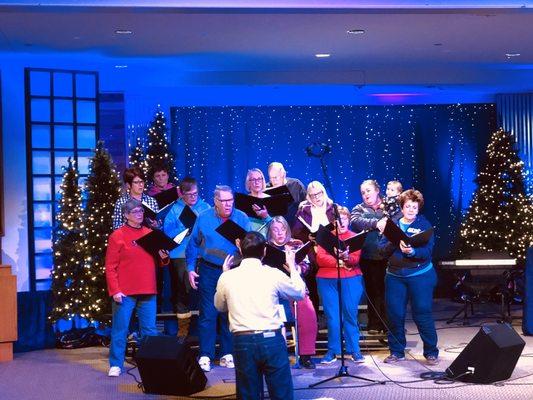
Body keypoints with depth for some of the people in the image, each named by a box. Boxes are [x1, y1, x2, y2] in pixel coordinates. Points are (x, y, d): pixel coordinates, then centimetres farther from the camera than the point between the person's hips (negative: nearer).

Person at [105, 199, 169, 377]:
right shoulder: (118, 236, -3)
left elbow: (158, 261, 20)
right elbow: (110, 266, -6)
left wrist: (164, 257, -3)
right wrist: (115, 290, -13)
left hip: (148, 291, 4)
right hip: (125, 292, -4)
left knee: (150, 329, 8)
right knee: (120, 329, 0)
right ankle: (116, 365, 7)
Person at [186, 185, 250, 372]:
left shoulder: (242, 218, 2)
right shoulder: (204, 218, 3)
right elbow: (193, 244, 6)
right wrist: (191, 269, 0)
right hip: (209, 271, -1)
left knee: (230, 314, 6)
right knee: (207, 314, -2)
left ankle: (227, 354, 15)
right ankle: (205, 356, 2)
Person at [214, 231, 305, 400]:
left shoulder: (227, 277, 1)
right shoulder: (273, 274, -3)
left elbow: (220, 306, 20)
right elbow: (300, 293, 14)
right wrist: (292, 267, 28)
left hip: (243, 342, 2)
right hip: (271, 339, -1)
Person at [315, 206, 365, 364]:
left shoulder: (354, 237, 9)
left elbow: (356, 258, -6)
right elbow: (320, 258, -5)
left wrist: (347, 257, -28)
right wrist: (339, 262, -16)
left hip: (351, 280, 0)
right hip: (327, 281, 0)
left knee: (350, 315, 1)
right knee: (332, 316, 1)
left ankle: (354, 350, 9)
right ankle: (332, 351, 8)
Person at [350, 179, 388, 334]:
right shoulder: (359, 209, 13)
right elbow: (355, 222, -8)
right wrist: (376, 223, -17)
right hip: (369, 257, 0)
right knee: (373, 290, 3)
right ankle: (374, 324, 12)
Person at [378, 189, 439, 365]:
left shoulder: (424, 225, 0)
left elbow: (427, 251, -11)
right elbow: (382, 249, 0)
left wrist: (411, 251, -29)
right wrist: (395, 243, -19)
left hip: (420, 276, -3)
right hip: (394, 276, 3)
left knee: (422, 314, -2)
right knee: (394, 314, 5)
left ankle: (431, 352, 10)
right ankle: (396, 352, 18)